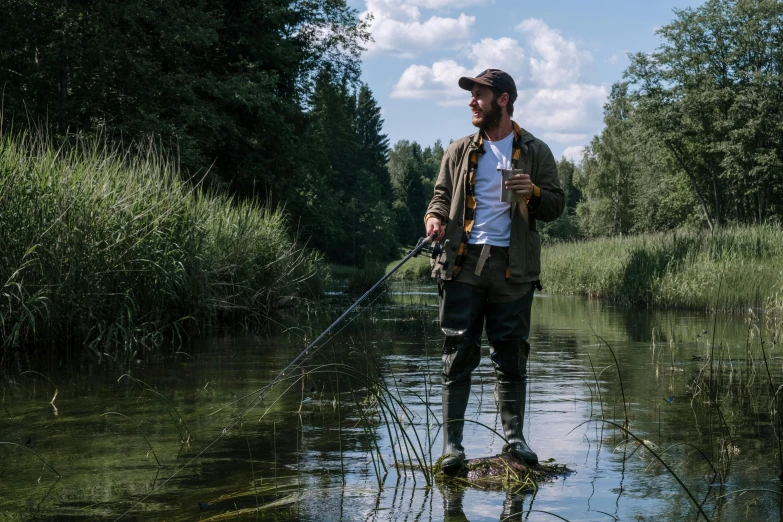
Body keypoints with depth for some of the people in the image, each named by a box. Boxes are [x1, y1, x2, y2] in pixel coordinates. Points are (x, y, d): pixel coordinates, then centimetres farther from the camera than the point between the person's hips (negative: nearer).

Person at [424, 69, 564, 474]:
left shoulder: (535, 152, 10)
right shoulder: (459, 151, 15)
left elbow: (555, 207, 10)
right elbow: (442, 193, 20)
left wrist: (533, 193, -10)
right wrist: (435, 216, -2)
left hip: (513, 268, -1)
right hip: (465, 262, 1)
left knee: (511, 355, 2)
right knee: (458, 352, -2)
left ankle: (514, 438, 10)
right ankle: (452, 442, 0)